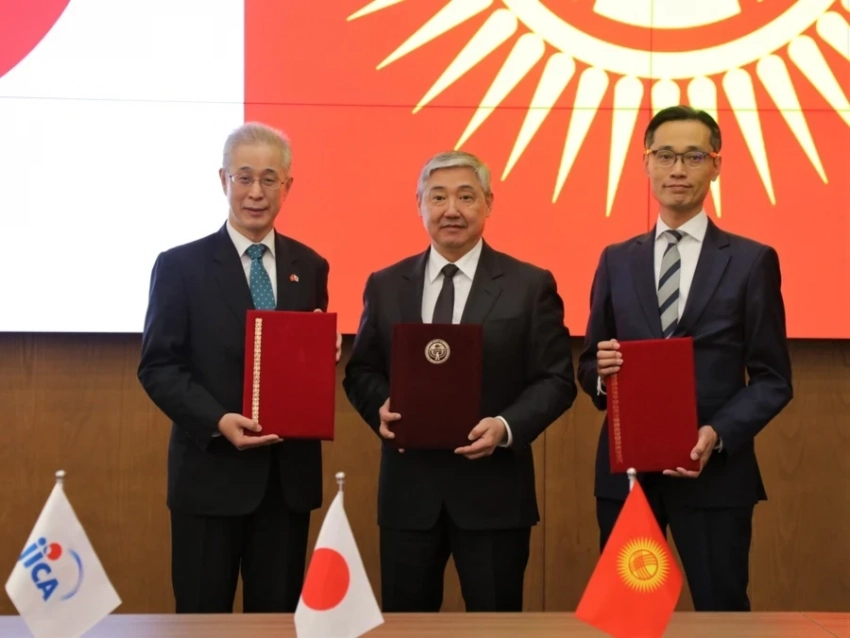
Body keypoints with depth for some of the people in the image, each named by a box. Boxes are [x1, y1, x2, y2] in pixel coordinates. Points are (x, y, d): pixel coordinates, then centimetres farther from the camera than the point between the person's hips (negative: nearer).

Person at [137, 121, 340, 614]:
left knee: (279, 613, 12)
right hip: (211, 469, -3)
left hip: (290, 471, 3)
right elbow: (158, 366, -6)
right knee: (203, 615, 7)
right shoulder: (181, 265, -3)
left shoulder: (310, 267, 9)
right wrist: (217, 421, -20)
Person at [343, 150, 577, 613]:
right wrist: (381, 408, -10)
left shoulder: (531, 285, 0)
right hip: (407, 487, 2)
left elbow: (556, 379, -2)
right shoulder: (385, 285, 8)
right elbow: (361, 371, 12)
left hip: (494, 489, -2)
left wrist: (507, 426, -18)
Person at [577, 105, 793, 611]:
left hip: (716, 471, -2)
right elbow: (588, 365, 12)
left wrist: (719, 435, -16)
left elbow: (773, 379, -1)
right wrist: (602, 370, -12)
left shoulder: (752, 261, 1)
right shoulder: (617, 261, 10)